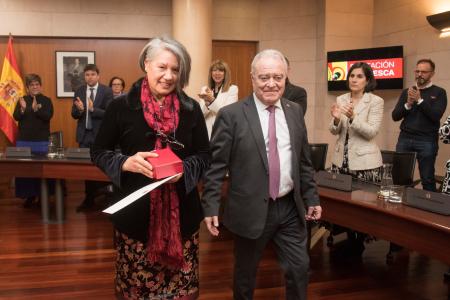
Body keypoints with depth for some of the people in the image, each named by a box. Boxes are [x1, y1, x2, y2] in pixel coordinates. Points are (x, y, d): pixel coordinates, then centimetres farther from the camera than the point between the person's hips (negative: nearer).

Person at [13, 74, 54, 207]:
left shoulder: (46, 100, -1)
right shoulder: (22, 100, 7)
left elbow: (48, 116, -14)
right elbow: (16, 117, -1)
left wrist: (36, 109, -29)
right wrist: (22, 109, -21)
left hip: (41, 141, -3)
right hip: (23, 140, 3)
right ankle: (29, 195, 15)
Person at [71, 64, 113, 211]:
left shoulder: (107, 91, -6)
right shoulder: (79, 91, 6)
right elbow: (74, 114, 4)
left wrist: (93, 109, -27)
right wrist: (79, 109, -18)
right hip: (84, 134, 4)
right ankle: (89, 198, 20)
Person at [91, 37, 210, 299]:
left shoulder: (191, 109, 2)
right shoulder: (122, 106, -2)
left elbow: (204, 155, 7)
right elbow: (99, 152, 4)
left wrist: (184, 169, -14)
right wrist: (126, 162, -16)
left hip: (181, 211, 2)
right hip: (135, 211, -1)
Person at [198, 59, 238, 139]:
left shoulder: (233, 89, 0)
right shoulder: (204, 89, 11)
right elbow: (201, 114, 5)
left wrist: (212, 100, -24)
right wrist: (207, 103, -16)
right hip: (207, 133, 3)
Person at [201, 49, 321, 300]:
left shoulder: (295, 111, 6)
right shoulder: (231, 115, -10)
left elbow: (304, 160, 12)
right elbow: (216, 165, -9)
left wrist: (311, 197, 11)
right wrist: (211, 206, -13)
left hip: (290, 207, 4)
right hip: (251, 209, -3)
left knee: (300, 269, 11)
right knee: (245, 274, 14)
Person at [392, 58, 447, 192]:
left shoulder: (439, 92, 4)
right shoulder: (406, 92, 13)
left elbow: (436, 116, -9)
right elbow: (395, 116, 7)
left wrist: (420, 100, -12)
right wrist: (408, 104, -9)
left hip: (427, 141, -3)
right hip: (405, 138, 3)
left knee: (427, 178, -1)